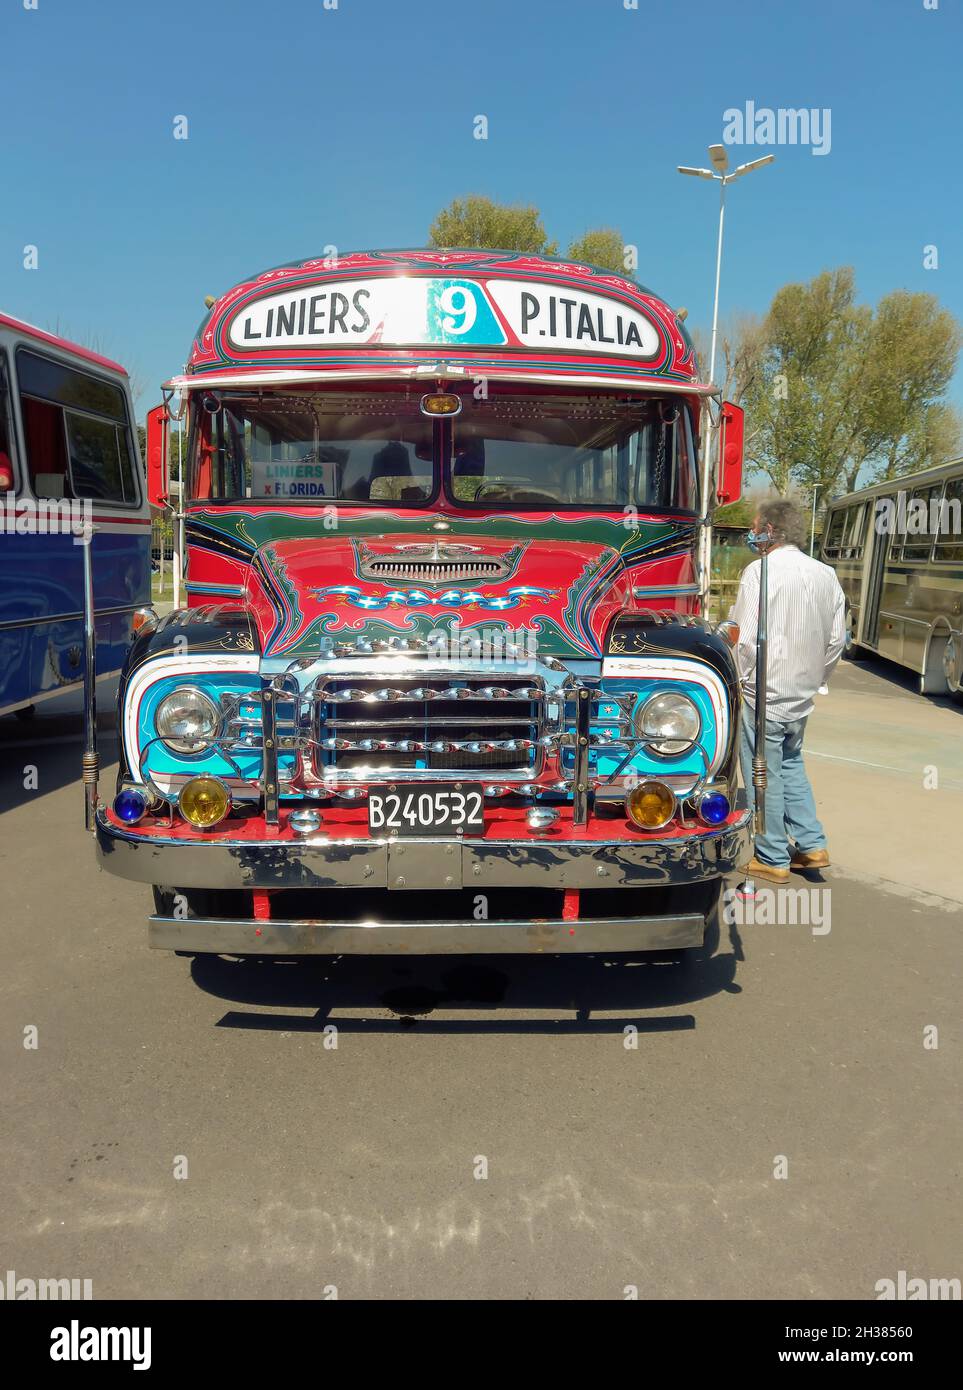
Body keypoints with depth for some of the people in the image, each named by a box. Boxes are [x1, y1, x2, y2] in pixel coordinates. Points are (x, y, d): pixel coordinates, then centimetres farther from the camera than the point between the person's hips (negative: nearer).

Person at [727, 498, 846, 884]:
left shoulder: (762, 570, -15)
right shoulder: (826, 574, 5)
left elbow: (742, 635, -18)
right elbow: (836, 640, 10)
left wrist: (741, 678, -3)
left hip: (764, 693, -7)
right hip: (802, 694, 7)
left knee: (765, 776, 5)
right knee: (790, 764, 24)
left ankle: (772, 859, 16)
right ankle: (812, 844, 25)